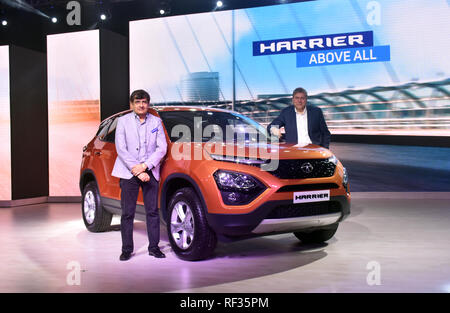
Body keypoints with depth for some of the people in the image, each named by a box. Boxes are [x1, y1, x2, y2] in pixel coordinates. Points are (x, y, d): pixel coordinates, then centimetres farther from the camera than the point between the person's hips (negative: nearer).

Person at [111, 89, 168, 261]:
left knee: (153, 211, 4)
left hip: (150, 172, 2)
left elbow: (162, 147, 1)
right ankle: (126, 249, 10)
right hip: (128, 173, -1)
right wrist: (136, 170, -12)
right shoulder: (123, 121, 3)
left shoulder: (156, 122, 8)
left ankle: (154, 247, 14)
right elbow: (121, 149, -4)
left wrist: (144, 166, -11)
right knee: (127, 213, 1)